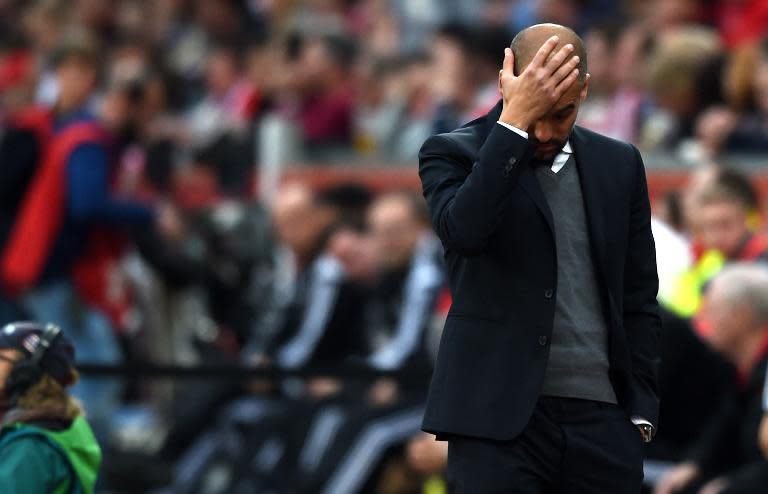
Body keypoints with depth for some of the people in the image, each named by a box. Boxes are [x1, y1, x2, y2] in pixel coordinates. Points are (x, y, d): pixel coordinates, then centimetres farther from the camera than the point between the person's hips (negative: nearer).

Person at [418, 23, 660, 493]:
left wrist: (641, 413, 8)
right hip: (500, 418, -4)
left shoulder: (619, 164, 12)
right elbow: (462, 230, -21)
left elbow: (639, 300, 15)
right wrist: (516, 120, -20)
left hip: (602, 419, 4)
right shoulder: (454, 154, 1)